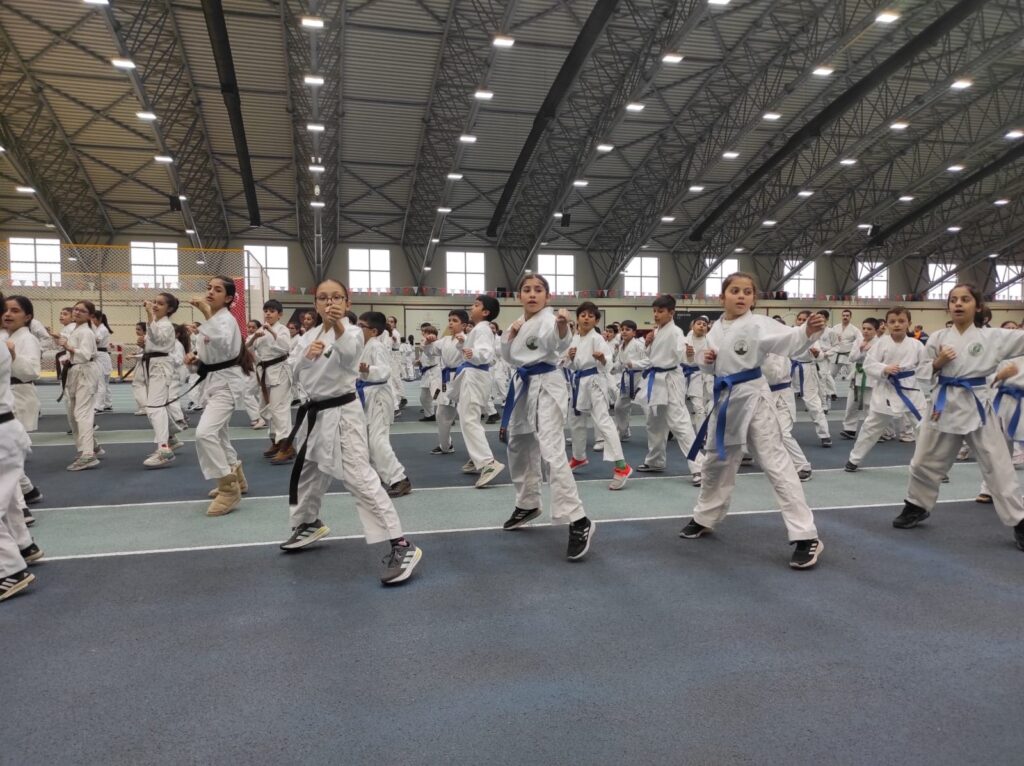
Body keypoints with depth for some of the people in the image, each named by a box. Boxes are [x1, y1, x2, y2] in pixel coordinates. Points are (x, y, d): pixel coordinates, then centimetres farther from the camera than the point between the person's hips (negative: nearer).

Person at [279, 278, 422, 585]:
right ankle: (309, 524, 51)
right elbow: (298, 376, 6)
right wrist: (306, 355, -14)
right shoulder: (309, 336, 9)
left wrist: (338, 325, -51)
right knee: (307, 473, 24)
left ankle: (401, 547, -17)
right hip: (315, 413, 8)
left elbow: (348, 354, -33)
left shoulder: (351, 331, -10)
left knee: (360, 479, -17)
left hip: (342, 413, -8)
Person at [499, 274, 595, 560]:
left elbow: (557, 343, -36)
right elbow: (509, 357, 16)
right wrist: (510, 335, -2)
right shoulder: (519, 322, 11)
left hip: (546, 386, -9)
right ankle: (527, 505, 40)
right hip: (523, 385, 9)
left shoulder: (548, 319, -14)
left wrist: (562, 327, -58)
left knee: (552, 451, -20)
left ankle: (579, 522, -19)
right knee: (519, 448, 19)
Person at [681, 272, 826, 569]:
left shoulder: (757, 324, -12)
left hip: (752, 398, -6)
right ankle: (704, 519, 39)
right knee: (716, 463, 20)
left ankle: (806, 537, -5)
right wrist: (706, 362, -4)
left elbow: (787, 339, -30)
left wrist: (808, 331, -50)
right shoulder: (716, 328, 7)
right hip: (725, 399, 7)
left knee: (776, 464, -10)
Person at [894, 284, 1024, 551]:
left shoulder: (993, 336, -3)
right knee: (924, 462, 11)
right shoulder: (938, 338, 2)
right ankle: (917, 507, 31)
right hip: (945, 403, 2)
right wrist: (937, 363, -10)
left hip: (978, 405, -2)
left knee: (998, 468, 4)